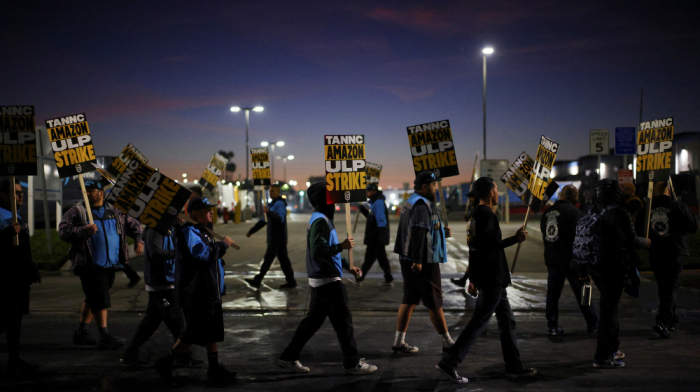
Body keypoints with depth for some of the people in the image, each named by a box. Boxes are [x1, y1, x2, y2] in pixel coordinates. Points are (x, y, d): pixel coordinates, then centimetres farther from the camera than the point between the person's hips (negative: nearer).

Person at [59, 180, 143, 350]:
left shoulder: (114, 212, 12)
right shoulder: (76, 212, 0)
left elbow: (133, 224, 23)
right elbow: (63, 231, -10)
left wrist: (138, 240, 7)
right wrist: (84, 230, -24)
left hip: (111, 264, 5)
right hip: (90, 264, -5)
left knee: (93, 299, 14)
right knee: (100, 299, -12)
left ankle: (81, 333, 25)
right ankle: (105, 337, -9)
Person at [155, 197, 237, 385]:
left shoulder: (202, 231, 17)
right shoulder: (189, 231, -16)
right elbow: (203, 253, -30)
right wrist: (223, 245, -17)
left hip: (210, 292, 10)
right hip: (196, 293, -10)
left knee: (214, 331, 12)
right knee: (195, 333, -6)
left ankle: (214, 369, 20)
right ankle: (165, 363, 7)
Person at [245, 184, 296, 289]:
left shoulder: (280, 204, -9)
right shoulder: (272, 204, 21)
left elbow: (281, 218, -24)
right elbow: (263, 220, 27)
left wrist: (268, 212, -34)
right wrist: (251, 231, 26)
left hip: (277, 239, -10)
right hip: (274, 238, 10)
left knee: (268, 258, -9)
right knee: (283, 260, 8)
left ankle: (257, 280, -9)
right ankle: (291, 281, 10)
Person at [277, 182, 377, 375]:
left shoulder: (321, 219, 16)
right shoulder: (320, 221, -16)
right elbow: (318, 251, -25)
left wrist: (347, 266, 21)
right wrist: (342, 246, -23)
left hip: (320, 281, 10)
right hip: (328, 281, -10)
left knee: (313, 320, 14)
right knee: (343, 320, -2)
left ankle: (289, 358, 18)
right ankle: (352, 363, 5)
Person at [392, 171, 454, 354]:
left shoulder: (411, 202, 17)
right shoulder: (421, 204, -16)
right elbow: (418, 233, -25)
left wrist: (442, 233, 15)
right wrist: (417, 260, -29)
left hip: (408, 261, 10)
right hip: (423, 263, -10)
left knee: (409, 300, 11)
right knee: (434, 302, -1)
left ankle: (399, 342, 11)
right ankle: (447, 342, 9)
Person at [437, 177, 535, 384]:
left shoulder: (476, 215, 14)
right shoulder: (487, 215, -16)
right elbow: (487, 247, -24)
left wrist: (473, 277, 22)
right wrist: (515, 239, -19)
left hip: (492, 279, 10)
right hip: (492, 279, -10)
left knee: (507, 320, 14)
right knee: (479, 322, -7)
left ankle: (514, 366, 19)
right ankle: (448, 363, -5)